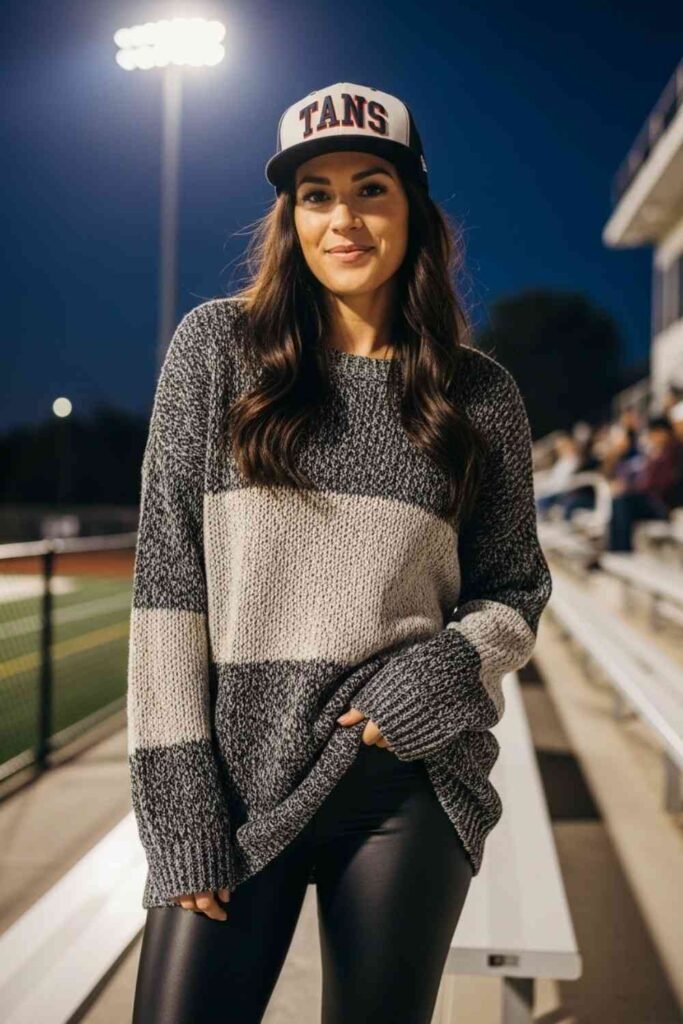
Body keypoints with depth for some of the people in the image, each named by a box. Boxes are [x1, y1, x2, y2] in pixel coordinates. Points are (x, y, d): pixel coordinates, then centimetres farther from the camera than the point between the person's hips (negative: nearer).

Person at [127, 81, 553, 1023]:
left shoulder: (482, 394, 4)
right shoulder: (218, 345, 1)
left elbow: (515, 592, 10)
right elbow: (168, 568, -3)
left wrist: (450, 671, -11)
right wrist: (176, 792, -8)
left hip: (410, 784, 1)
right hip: (234, 777, 0)